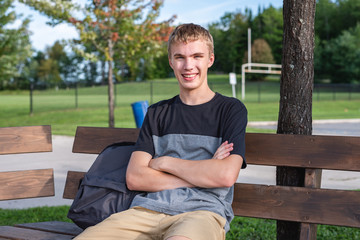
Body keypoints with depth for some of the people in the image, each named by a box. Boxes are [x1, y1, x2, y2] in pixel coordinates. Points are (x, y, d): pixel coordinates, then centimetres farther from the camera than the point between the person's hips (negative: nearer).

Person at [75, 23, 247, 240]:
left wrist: (165, 162, 2)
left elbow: (226, 175, -7)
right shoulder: (158, 113, 20)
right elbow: (134, 178, 7)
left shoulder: (231, 109, 10)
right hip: (149, 208, 4)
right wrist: (201, 173, -2)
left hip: (201, 211, -4)